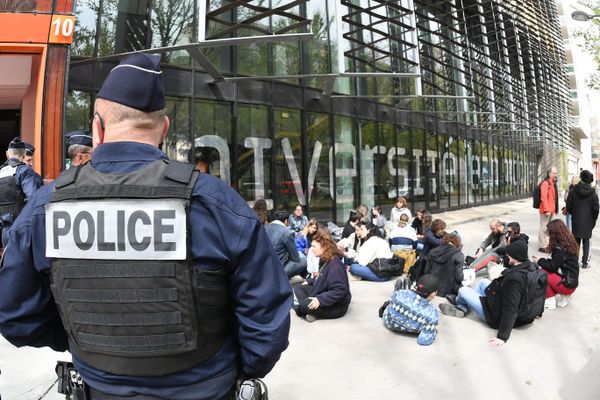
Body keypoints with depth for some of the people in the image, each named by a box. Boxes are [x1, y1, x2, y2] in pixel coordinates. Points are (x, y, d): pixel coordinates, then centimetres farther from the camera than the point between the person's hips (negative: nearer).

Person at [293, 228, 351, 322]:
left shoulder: (335, 265, -26)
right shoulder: (324, 260, 5)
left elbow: (340, 291, -32)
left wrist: (320, 300, -35)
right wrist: (309, 281, 14)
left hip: (337, 306, -11)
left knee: (305, 305, -30)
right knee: (298, 288, 9)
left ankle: (299, 307, 5)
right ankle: (310, 309, -13)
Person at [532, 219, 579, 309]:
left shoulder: (559, 248, -22)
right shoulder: (568, 244, 6)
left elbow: (553, 267, -15)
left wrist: (540, 261, -2)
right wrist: (543, 260, 7)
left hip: (567, 284, -9)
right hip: (572, 281, 9)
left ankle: (550, 301, -2)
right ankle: (564, 296, 11)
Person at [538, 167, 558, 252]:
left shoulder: (553, 183, 15)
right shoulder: (545, 183, -13)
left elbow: (554, 198, 21)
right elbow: (543, 197, -20)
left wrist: (555, 209, 18)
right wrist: (546, 210, -23)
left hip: (551, 210, 9)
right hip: (546, 210, -9)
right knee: (543, 228, -4)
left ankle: (546, 244, 27)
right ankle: (542, 246, 2)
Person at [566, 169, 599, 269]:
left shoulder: (574, 190, -6)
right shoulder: (593, 192, -6)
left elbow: (568, 206, -4)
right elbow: (595, 208, -5)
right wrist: (594, 220, 8)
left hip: (576, 221, 1)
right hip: (588, 221, 0)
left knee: (576, 241, 10)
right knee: (586, 242, 8)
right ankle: (585, 262, 10)